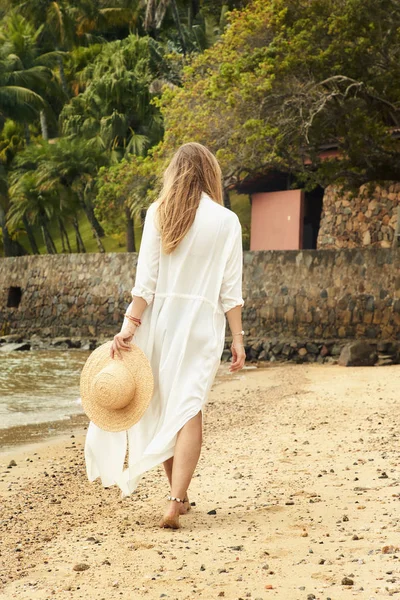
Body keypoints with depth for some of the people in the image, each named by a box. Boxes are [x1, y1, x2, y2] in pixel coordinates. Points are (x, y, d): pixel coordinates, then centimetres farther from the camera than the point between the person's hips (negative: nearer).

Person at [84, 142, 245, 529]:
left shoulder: (159, 213, 2)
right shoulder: (226, 221, -1)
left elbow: (146, 278, -4)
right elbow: (230, 288, -3)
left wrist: (130, 324, -4)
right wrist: (237, 337, 0)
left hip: (160, 317, 2)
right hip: (202, 322, -2)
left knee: (164, 406, 13)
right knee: (188, 409, -4)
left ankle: (179, 495, 22)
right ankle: (176, 501, -15)